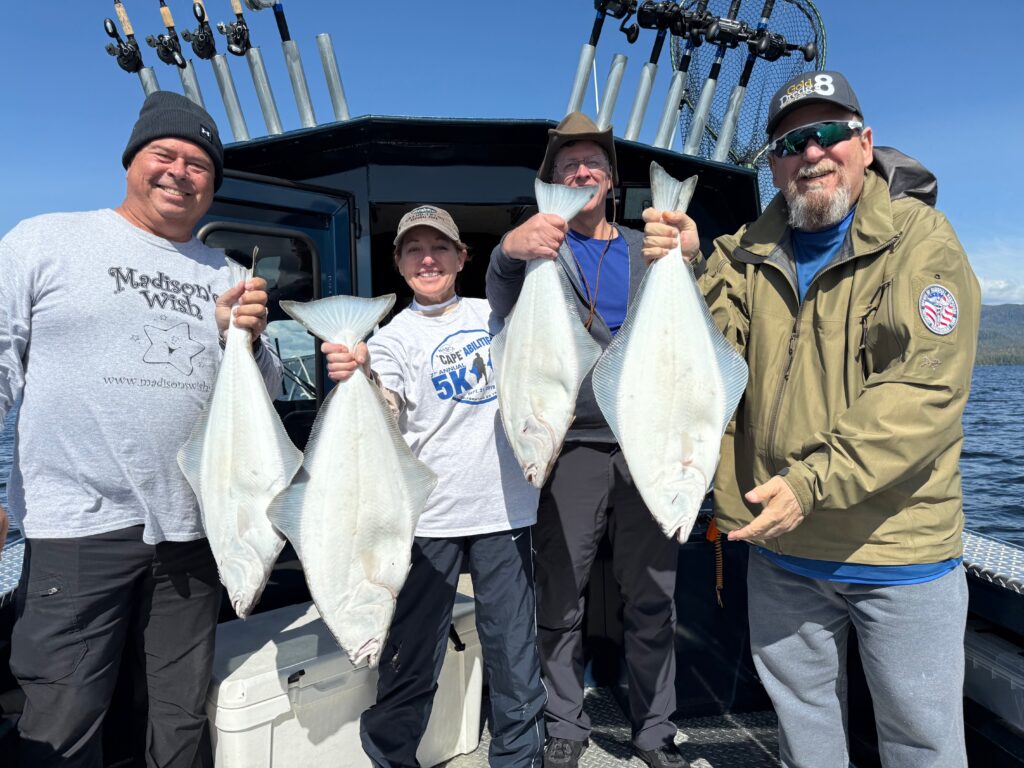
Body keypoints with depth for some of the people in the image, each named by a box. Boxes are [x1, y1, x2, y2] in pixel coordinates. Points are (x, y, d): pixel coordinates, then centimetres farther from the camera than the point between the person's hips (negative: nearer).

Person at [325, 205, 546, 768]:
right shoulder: (392, 337, 0)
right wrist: (358, 378, -38)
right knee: (411, 659, 5)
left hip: (504, 508, 3)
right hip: (427, 516, -2)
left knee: (515, 654, 9)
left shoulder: (493, 314, 10)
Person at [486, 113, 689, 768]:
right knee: (561, 597, 5)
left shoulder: (647, 250, 15)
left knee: (653, 596, 9)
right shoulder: (542, 249, 5)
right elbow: (506, 306, -16)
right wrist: (510, 251, -38)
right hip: (572, 443, -2)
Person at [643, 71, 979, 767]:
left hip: (899, 555, -3)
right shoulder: (752, 252, 5)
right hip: (781, 552, 4)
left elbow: (924, 390, -20)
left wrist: (811, 482, -27)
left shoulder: (919, 239, -8)